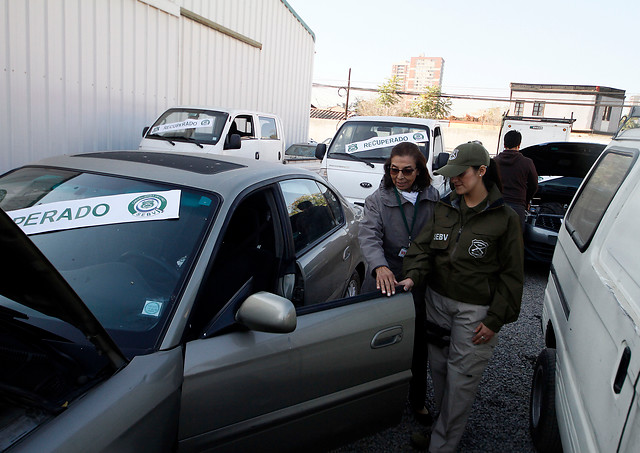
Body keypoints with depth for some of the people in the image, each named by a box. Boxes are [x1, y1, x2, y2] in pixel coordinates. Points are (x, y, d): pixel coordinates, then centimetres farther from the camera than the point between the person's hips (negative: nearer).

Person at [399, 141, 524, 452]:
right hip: (437, 301, 5)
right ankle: (443, 423, 38)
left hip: (475, 310, -4)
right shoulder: (445, 208, 5)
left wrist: (495, 319, -8)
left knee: (461, 378, 3)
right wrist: (413, 276, -18)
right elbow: (423, 246, 2)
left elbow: (511, 274, -5)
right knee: (439, 368, 16)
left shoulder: (504, 218, -7)